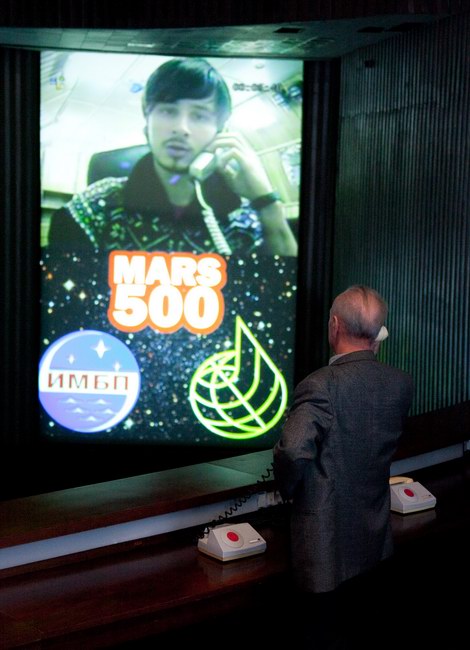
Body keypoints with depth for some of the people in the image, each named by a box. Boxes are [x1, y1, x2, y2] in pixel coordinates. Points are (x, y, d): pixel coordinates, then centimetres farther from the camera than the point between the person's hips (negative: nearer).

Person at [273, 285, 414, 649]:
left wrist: (288, 489, -11)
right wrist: (373, 360, 8)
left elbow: (293, 451, -34)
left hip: (325, 542, -6)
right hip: (375, 540, 6)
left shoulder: (320, 386, -24)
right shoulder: (402, 384, -5)